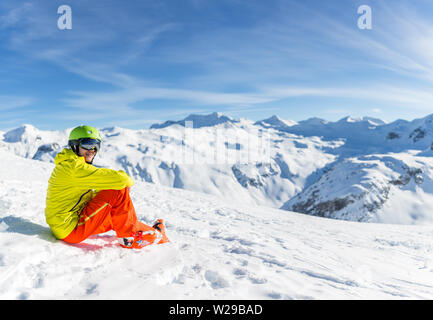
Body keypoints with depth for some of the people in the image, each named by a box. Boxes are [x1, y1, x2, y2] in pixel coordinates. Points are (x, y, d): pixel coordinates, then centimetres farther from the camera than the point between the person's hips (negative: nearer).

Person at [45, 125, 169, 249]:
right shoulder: (74, 167, -19)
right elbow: (119, 179, -25)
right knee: (119, 191, -16)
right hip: (70, 230, -10)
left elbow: (93, 193, 19)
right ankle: (130, 237, -4)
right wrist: (129, 181, -2)